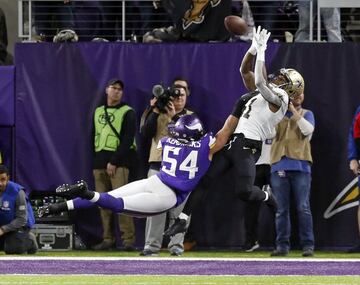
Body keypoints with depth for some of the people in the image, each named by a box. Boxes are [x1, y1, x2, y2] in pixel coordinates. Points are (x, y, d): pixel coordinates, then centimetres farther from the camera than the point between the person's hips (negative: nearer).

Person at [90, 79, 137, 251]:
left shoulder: (127, 112, 1)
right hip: (100, 162, 6)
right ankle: (108, 239, 7)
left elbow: (128, 140, -8)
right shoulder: (98, 112, 19)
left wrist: (114, 162, -14)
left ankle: (128, 239, -17)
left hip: (118, 162, -6)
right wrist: (96, 160, 10)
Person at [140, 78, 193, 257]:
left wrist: (173, 116, -16)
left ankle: (176, 245, 0)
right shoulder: (158, 114, 11)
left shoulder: (190, 117, 9)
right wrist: (155, 111, -9)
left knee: (178, 208, -3)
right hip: (157, 165, 1)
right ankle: (152, 245, -4)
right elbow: (146, 133, -3)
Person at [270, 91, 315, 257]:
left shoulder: (306, 114, 14)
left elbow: (308, 130, -6)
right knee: (281, 209, 1)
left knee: (303, 208, -6)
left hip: (301, 167, -1)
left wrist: (294, 113, -12)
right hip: (280, 167, 1)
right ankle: (282, 245, 3)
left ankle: (308, 245, -5)